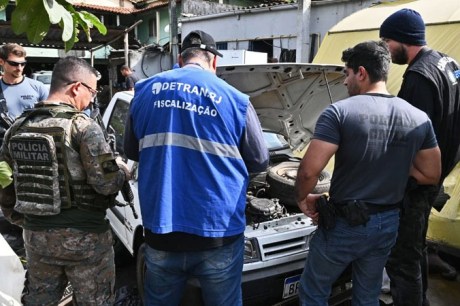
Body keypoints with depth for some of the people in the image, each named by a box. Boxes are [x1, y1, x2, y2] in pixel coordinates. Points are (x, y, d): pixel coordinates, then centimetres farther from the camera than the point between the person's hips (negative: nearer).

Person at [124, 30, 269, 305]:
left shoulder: (145, 91, 3)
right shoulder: (235, 99, -4)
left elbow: (132, 151, 15)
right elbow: (260, 161, 6)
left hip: (161, 231, 3)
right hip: (218, 233, -2)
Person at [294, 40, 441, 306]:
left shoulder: (339, 112, -18)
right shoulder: (420, 119, -1)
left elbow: (309, 170, -23)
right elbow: (432, 175, 6)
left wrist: (303, 199, -4)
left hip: (344, 224, -5)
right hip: (387, 224, 5)